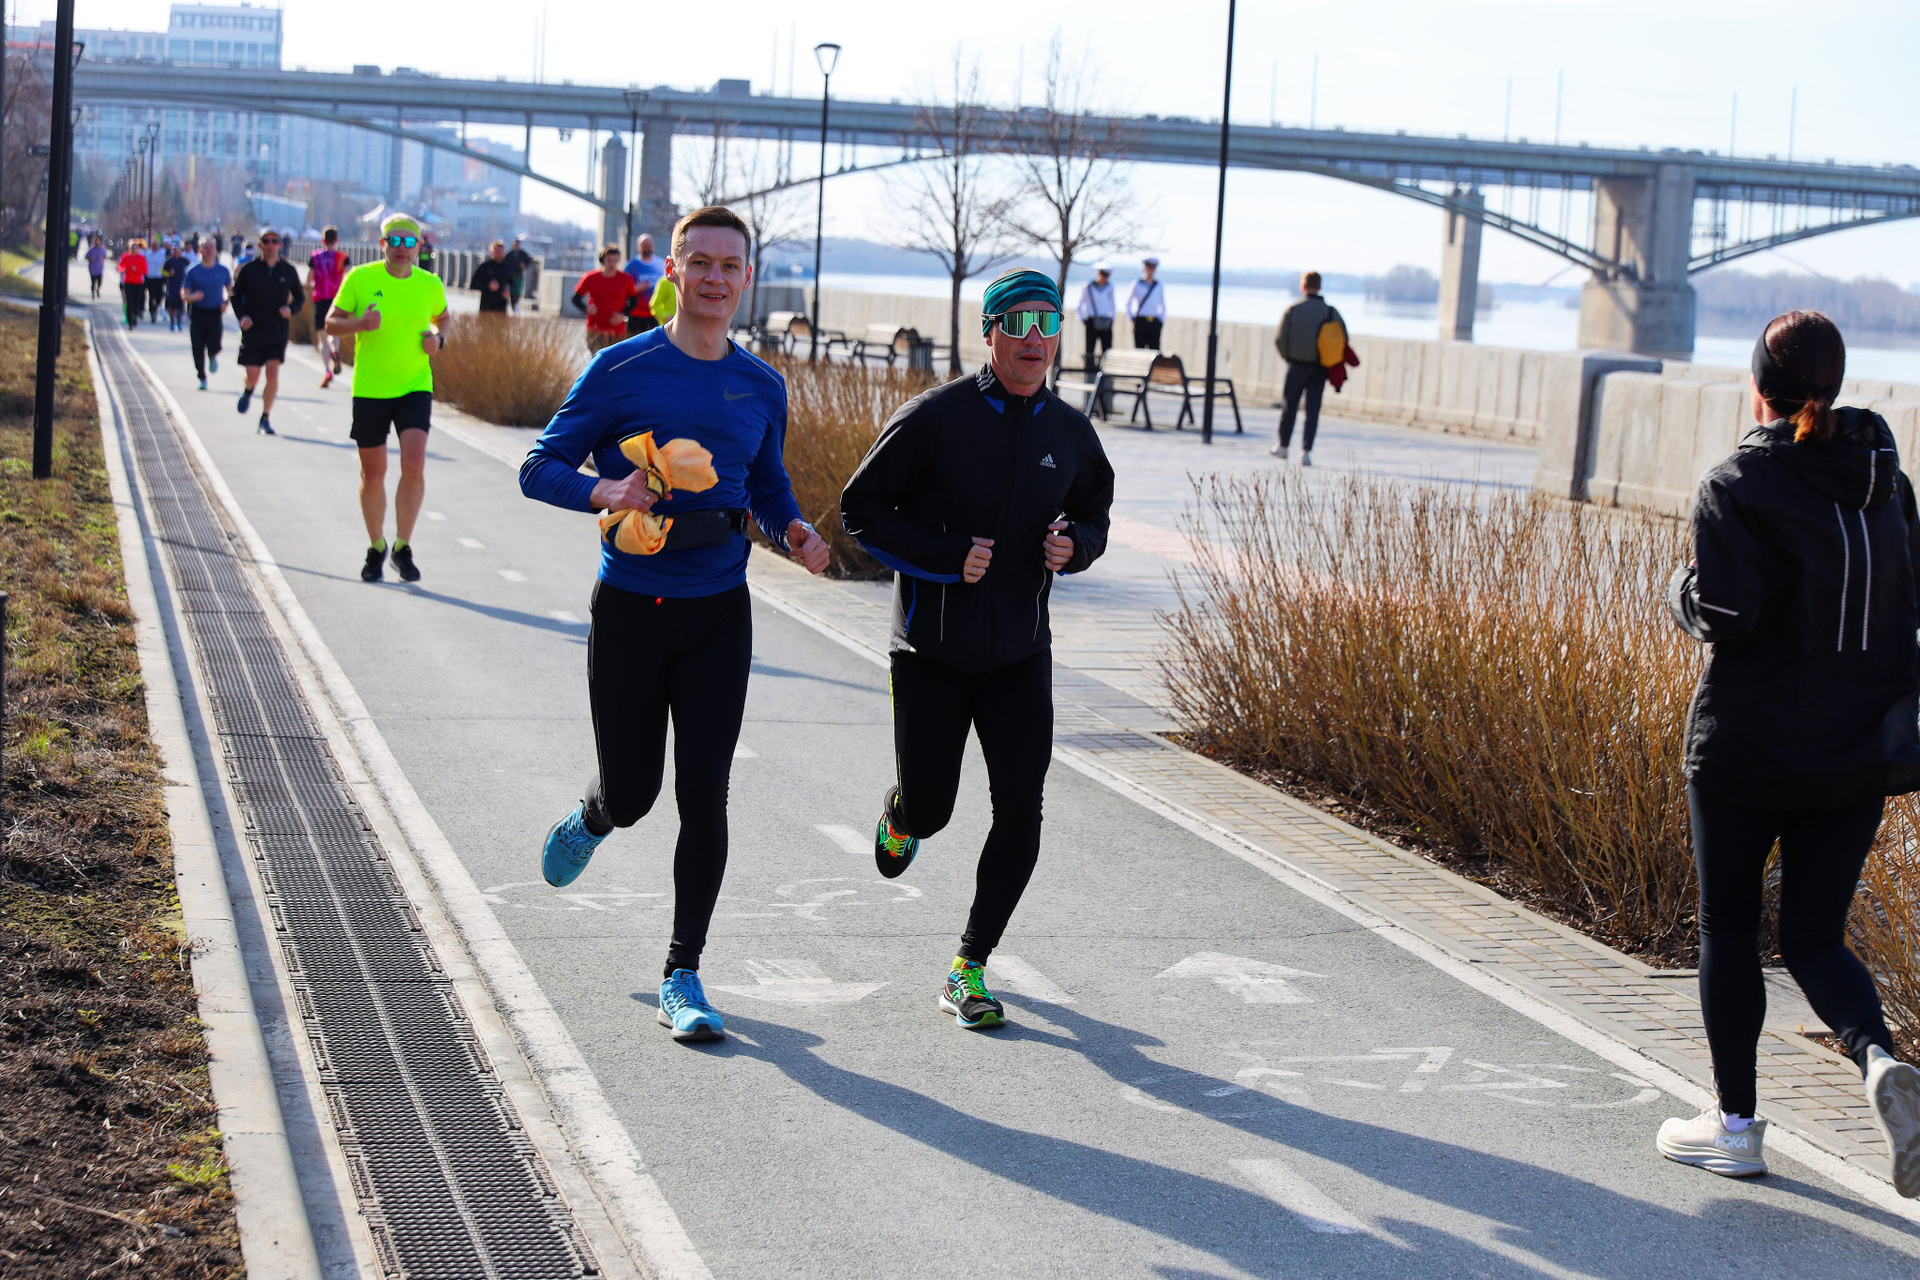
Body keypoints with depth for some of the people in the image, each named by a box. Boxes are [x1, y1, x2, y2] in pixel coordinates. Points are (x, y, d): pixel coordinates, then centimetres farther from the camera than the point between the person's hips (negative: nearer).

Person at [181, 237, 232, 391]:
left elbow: (230, 290, 16)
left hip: (215, 313, 0)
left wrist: (226, 302, -3)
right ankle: (202, 378, 16)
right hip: (197, 313, 0)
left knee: (214, 347, -13)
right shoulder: (193, 271, 0)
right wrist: (193, 297, -23)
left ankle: (213, 356, 24)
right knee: (198, 350, -1)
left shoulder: (223, 271, 4)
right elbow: (184, 294, 0)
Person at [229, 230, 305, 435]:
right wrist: (241, 316, -10)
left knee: (273, 374, -9)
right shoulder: (248, 269, -3)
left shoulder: (288, 270, 1)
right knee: (253, 376, 0)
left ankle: (266, 418, 4)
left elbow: (301, 296, 12)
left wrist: (291, 308, -8)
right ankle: (248, 391, 39)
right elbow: (236, 295, 6)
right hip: (252, 331, -1)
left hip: (278, 333, 1)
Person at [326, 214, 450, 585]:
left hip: (415, 387, 0)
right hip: (369, 389, 0)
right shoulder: (361, 278, -4)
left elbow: (442, 318, 21)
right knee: (373, 474, 8)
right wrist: (360, 323, -19)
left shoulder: (430, 285, 1)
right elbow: (331, 323, 1)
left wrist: (438, 339, -1)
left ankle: (402, 547, -1)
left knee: (414, 464, -17)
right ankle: (376, 548, 28)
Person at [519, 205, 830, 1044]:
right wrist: (605, 492, -25)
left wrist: (795, 532, -3)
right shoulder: (621, 369, -6)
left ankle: (682, 979, 6)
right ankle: (591, 821, 47)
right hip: (630, 606, -2)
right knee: (631, 793, 8)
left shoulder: (761, 386, 6)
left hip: (718, 612, 2)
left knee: (704, 796, -4)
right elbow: (540, 468, -5)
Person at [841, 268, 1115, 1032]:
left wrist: (1073, 545, -7)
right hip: (932, 652, -3)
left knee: (1020, 811, -7)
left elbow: (1094, 518, 17)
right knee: (930, 806, 5)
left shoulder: (1070, 433, 3)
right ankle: (899, 818, 46)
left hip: (1020, 654, 3)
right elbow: (862, 510, -7)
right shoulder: (934, 418, -11)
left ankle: (969, 969, 6)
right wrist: (949, 556, -18)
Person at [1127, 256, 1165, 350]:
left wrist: (1161, 320, 8)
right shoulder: (1137, 285, 5)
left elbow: (1163, 306, 20)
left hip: (1154, 323, 2)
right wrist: (1132, 318, 2)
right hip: (1140, 321, -2)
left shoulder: (1159, 286, 11)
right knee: (1139, 350, -4)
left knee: (1155, 349, -5)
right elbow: (1128, 303, 12)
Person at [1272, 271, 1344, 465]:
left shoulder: (1293, 310, -6)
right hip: (1320, 369, 1)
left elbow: (1280, 339, -9)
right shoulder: (1331, 312, 0)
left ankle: (1283, 446, 25)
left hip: (1297, 366, -1)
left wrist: (1288, 357, 8)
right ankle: (1306, 451, -6)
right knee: (1313, 410, 3)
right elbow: (1343, 341, -1)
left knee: (1289, 407, 13)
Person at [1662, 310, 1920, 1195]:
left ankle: (1734, 1124, 18)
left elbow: (1723, 615, -20)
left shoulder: (1736, 488, -13)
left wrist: (1684, 587, 0)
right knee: (1815, 938, 11)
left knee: (1729, 929, 11)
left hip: (1747, 748, -4)